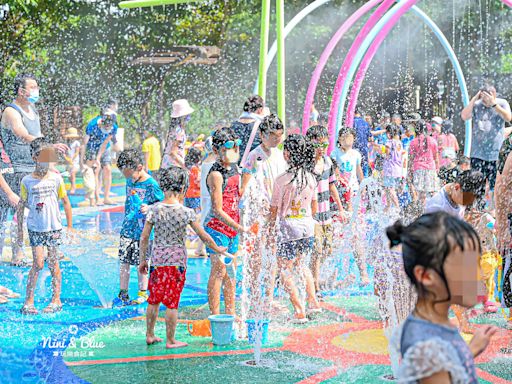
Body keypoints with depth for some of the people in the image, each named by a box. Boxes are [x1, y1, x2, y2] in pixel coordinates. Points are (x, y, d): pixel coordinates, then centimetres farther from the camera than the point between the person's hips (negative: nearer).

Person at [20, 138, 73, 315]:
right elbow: (22, 205, 6)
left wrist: (70, 227, 6)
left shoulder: (56, 178, 0)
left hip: (54, 227, 1)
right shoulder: (27, 181, -2)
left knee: (53, 264, 5)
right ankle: (28, 301, 1)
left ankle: (56, 300, 16)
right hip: (35, 228, -1)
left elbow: (66, 202, 7)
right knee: (38, 263, -8)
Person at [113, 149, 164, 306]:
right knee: (123, 261, 6)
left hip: (142, 231, -6)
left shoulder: (151, 184, -13)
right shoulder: (130, 182, 7)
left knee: (141, 263, 4)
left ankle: (143, 293, 20)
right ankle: (123, 294, 14)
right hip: (127, 229, 6)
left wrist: (149, 208, -22)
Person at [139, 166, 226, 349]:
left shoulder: (154, 209, -6)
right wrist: (217, 249, 16)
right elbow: (203, 235, -1)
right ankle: (170, 341, 12)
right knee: (172, 302, 5)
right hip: (177, 260, -2)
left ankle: (150, 335, 27)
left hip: (157, 259, 2)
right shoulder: (186, 212, -10)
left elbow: (144, 238, -2)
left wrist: (143, 260, 10)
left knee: (154, 299, 16)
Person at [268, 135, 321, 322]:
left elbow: (274, 210, -9)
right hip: (308, 227, 6)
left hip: (289, 228, -6)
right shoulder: (311, 178, 1)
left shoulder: (282, 180, -15)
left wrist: (271, 233, 2)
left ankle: (300, 312, 1)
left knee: (285, 270, 7)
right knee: (301, 264, 27)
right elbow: (314, 207, 11)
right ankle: (313, 302, 26)